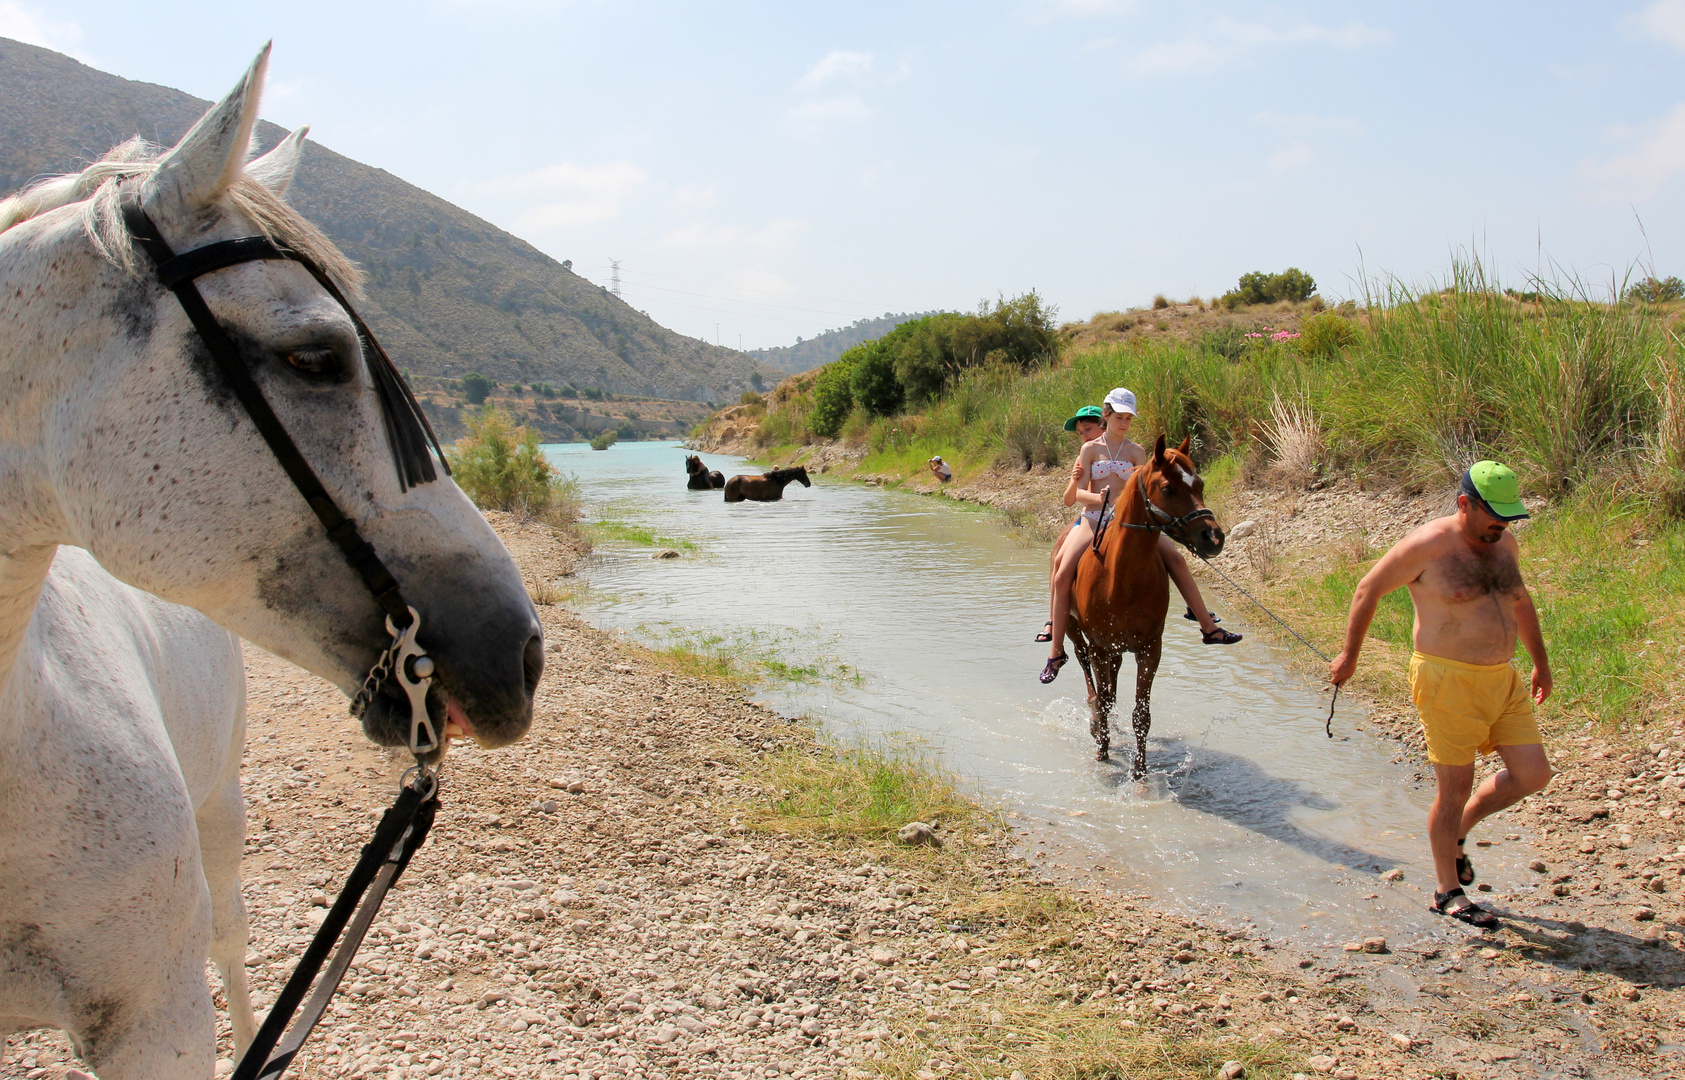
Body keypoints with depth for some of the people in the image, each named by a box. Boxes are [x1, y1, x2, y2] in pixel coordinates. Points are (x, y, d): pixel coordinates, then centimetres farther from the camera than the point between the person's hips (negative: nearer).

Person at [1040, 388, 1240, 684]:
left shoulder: (1136, 452, 7)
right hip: (1094, 519, -2)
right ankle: (1056, 651, -10)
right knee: (1062, 574, -20)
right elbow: (1078, 493, -4)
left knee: (1176, 559, -14)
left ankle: (1209, 627, -4)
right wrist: (1101, 499, -24)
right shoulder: (1090, 449, 4)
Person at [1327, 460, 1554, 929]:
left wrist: (1540, 662, 28)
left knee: (1533, 774, 3)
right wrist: (1349, 655, 2)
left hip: (1503, 679, 7)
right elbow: (1368, 591, -4)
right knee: (1455, 787, -1)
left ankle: (1457, 832, 27)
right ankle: (1447, 890, 17)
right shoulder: (1427, 546, -14)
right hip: (1447, 680, -7)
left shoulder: (1505, 544, 7)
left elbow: (1520, 600, 24)